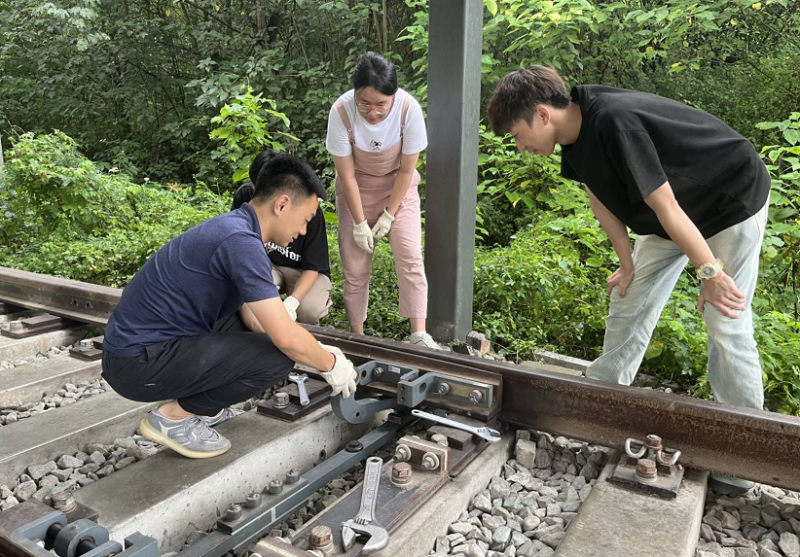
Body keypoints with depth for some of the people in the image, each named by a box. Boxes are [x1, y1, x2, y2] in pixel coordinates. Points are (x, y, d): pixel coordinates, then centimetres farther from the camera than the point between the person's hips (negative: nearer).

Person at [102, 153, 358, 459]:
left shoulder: (233, 227, 7)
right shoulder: (240, 241, -23)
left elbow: (253, 319, 14)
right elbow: (286, 338, -25)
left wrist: (319, 354, 13)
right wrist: (331, 364, -5)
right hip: (138, 362, -10)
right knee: (277, 356, -18)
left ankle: (201, 405, 15)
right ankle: (174, 416, -2)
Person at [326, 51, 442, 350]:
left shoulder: (409, 108, -28)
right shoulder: (341, 111, -28)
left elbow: (407, 170, -16)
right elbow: (347, 175, -18)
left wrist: (388, 216, -13)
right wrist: (359, 222, -14)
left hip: (398, 185, 0)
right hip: (356, 188, 0)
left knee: (410, 256, -14)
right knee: (355, 265, -2)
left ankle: (419, 335, -9)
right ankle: (357, 335, 11)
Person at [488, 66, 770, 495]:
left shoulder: (614, 122, -35)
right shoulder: (575, 135, -8)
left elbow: (664, 205, -31)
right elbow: (600, 195, 0)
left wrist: (709, 271, -24)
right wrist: (627, 262, 1)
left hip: (733, 200, -8)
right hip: (676, 210, 8)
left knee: (726, 324, -8)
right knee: (628, 303, 8)